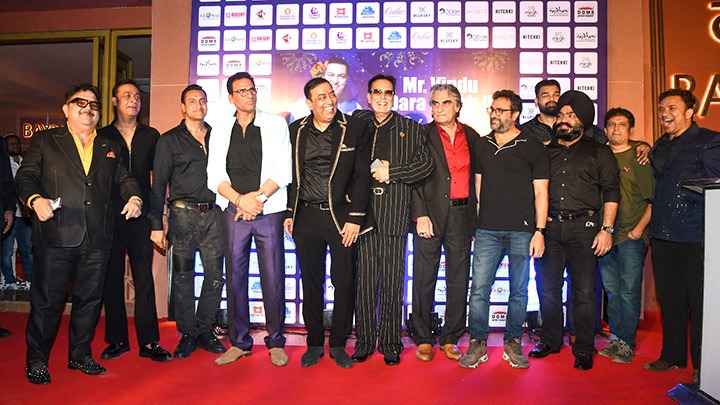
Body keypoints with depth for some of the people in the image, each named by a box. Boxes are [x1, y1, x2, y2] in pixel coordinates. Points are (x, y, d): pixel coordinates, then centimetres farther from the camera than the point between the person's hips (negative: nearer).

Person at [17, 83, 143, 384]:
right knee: (47, 300, 4)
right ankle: (36, 360, 21)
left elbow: (123, 178, 17)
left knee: (90, 298, 11)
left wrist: (134, 196, -4)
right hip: (56, 235, -3)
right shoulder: (44, 141, 8)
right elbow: (25, 177, 3)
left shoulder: (109, 148, 17)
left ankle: (80, 355, 26)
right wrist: (35, 199, -17)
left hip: (97, 238, 3)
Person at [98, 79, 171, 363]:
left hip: (141, 216, 0)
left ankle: (148, 342, 5)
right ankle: (117, 339, 18)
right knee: (112, 277, 6)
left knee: (144, 277, -1)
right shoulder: (101, 136, 9)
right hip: (109, 217, 1)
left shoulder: (151, 136, 11)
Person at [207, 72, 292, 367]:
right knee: (235, 277, 6)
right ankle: (239, 342, 18)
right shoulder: (220, 132, 14)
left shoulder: (276, 124, 7)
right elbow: (215, 176, 4)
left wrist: (258, 197, -13)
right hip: (234, 213, 3)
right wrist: (241, 200, -12)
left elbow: (283, 171, -2)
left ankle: (276, 342, 13)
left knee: (273, 278, -1)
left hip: (269, 212, -2)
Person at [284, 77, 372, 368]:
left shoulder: (356, 129, 0)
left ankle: (338, 344, 21)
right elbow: (290, 175, 12)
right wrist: (289, 212, 6)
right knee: (311, 283, 10)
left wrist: (355, 218, -9)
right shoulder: (296, 131, 7)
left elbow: (362, 176, -4)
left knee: (344, 282, 4)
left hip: (342, 216, -2)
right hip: (306, 216, 2)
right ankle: (314, 343, 25)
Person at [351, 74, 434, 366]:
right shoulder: (358, 123, 16)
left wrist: (391, 172, -6)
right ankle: (364, 342, 17)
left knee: (392, 286, 4)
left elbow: (426, 165, 1)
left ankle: (391, 344, 15)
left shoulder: (412, 129, 10)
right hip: (363, 214, 1)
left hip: (394, 217, -1)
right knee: (364, 284, 4)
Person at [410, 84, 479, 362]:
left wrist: (476, 217, 4)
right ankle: (423, 339, 17)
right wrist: (420, 214, -12)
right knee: (424, 280, 3)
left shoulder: (471, 137, 10)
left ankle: (450, 339, 22)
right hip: (431, 214, -3)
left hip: (462, 215, 3)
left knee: (459, 280, 8)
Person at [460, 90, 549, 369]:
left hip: (522, 231, -2)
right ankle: (478, 343, 9)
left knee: (518, 289, 6)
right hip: (487, 230, 2)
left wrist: (539, 231, -5)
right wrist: (476, 223, 11)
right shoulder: (481, 146, 14)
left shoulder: (532, 147, 3)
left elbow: (540, 192, 1)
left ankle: (513, 343, 20)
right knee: (479, 288, -2)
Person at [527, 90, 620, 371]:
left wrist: (606, 229, -6)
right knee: (549, 287, 6)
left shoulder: (599, 152, 10)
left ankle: (584, 349, 10)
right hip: (549, 227, 3)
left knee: (584, 291, -2)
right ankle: (550, 340, 20)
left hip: (583, 227, -2)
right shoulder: (545, 152, 17)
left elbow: (611, 192, 4)